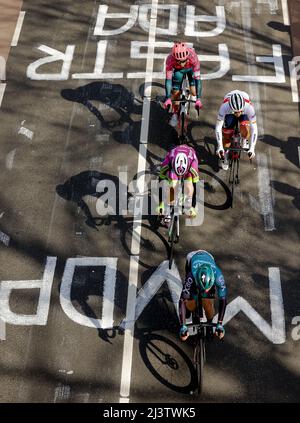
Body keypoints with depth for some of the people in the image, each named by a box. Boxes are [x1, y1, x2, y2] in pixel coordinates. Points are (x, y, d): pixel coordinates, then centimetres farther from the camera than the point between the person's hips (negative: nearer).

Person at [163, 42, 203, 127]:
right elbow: (168, 79, -36)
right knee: (175, 92, -6)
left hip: (191, 68, -1)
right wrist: (168, 99, -42)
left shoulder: (193, 58, -42)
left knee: (193, 93, -11)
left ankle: (194, 99, 26)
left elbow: (197, 79, -41)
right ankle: (175, 114, 18)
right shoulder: (170, 60, -40)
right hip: (177, 69, 1)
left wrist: (198, 99, -45)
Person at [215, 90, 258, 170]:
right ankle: (225, 158, 19)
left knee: (245, 129, -27)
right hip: (229, 114, 0)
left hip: (244, 114, 0)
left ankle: (244, 141, 9)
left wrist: (252, 148, -40)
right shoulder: (224, 106, -41)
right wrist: (220, 147, -41)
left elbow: (254, 128, -36)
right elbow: (218, 127, -36)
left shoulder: (249, 107, -41)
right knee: (227, 135, -8)